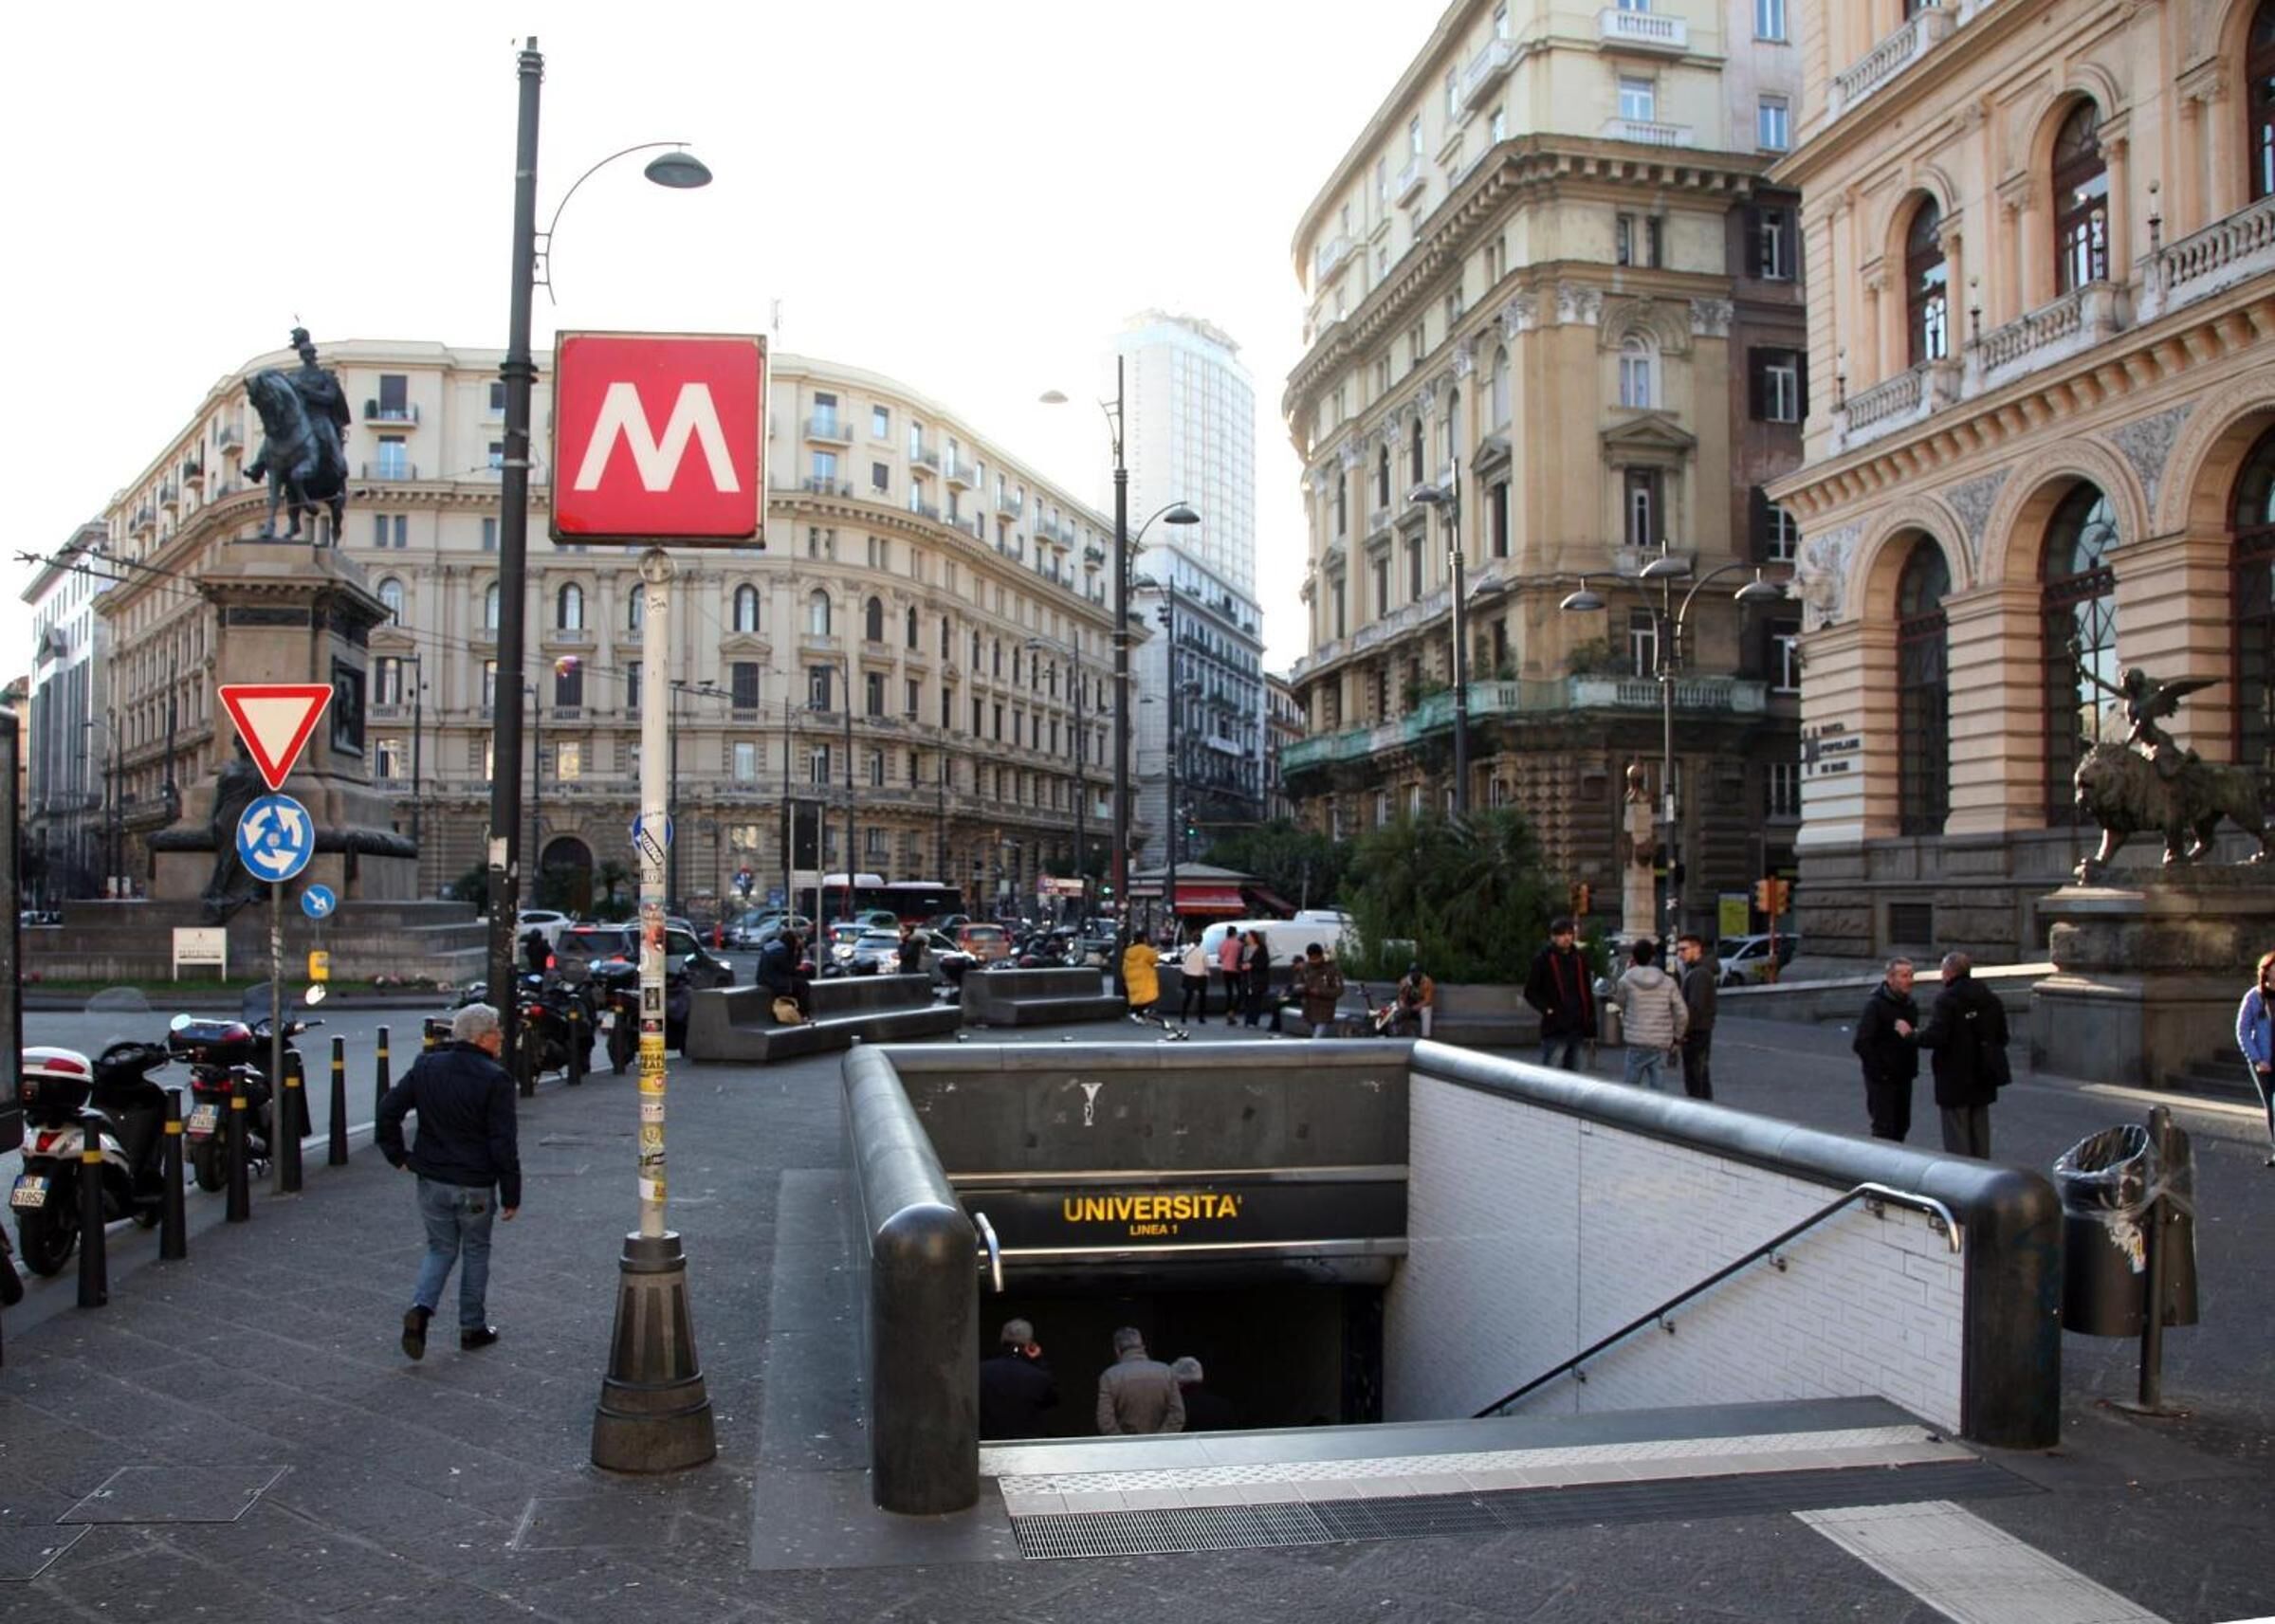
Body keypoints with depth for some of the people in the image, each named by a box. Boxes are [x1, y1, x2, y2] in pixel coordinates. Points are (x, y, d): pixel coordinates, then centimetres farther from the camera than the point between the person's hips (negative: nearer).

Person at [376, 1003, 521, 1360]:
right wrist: (511, 1194, -9)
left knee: (440, 1248, 18)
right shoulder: (494, 1079, -15)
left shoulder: (427, 1067, 2)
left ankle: (421, 1307, -5)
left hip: (432, 1182, 4)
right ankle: (473, 1327, 21)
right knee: (475, 1251, 14)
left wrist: (396, 1154, 12)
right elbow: (504, 1143, -16)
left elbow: (389, 1109, 2)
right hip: (476, 1186, -4)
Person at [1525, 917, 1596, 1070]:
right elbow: (1530, 992, -1)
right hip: (1555, 1029, -5)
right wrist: (1547, 1009, -15)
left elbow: (1587, 994, 15)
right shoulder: (1543, 959, -3)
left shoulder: (1579, 958, 12)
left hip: (1576, 1028, 5)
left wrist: (1590, 1028, 11)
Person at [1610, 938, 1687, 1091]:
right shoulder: (1668, 982, 0)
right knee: (1658, 1086, 6)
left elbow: (1619, 1002, 13)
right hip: (1661, 1044, 2)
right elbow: (1682, 1013, 0)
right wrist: (1677, 1038, 14)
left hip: (1637, 1043, -2)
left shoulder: (1626, 981, -6)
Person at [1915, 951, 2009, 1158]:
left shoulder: (1946, 1000, -16)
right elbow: (2002, 1038, 10)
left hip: (1955, 1079, -7)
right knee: (1980, 1136, 16)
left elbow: (1935, 1037, -24)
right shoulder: (1991, 999, 8)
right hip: (1983, 1081, 7)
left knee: (1957, 1141, 0)